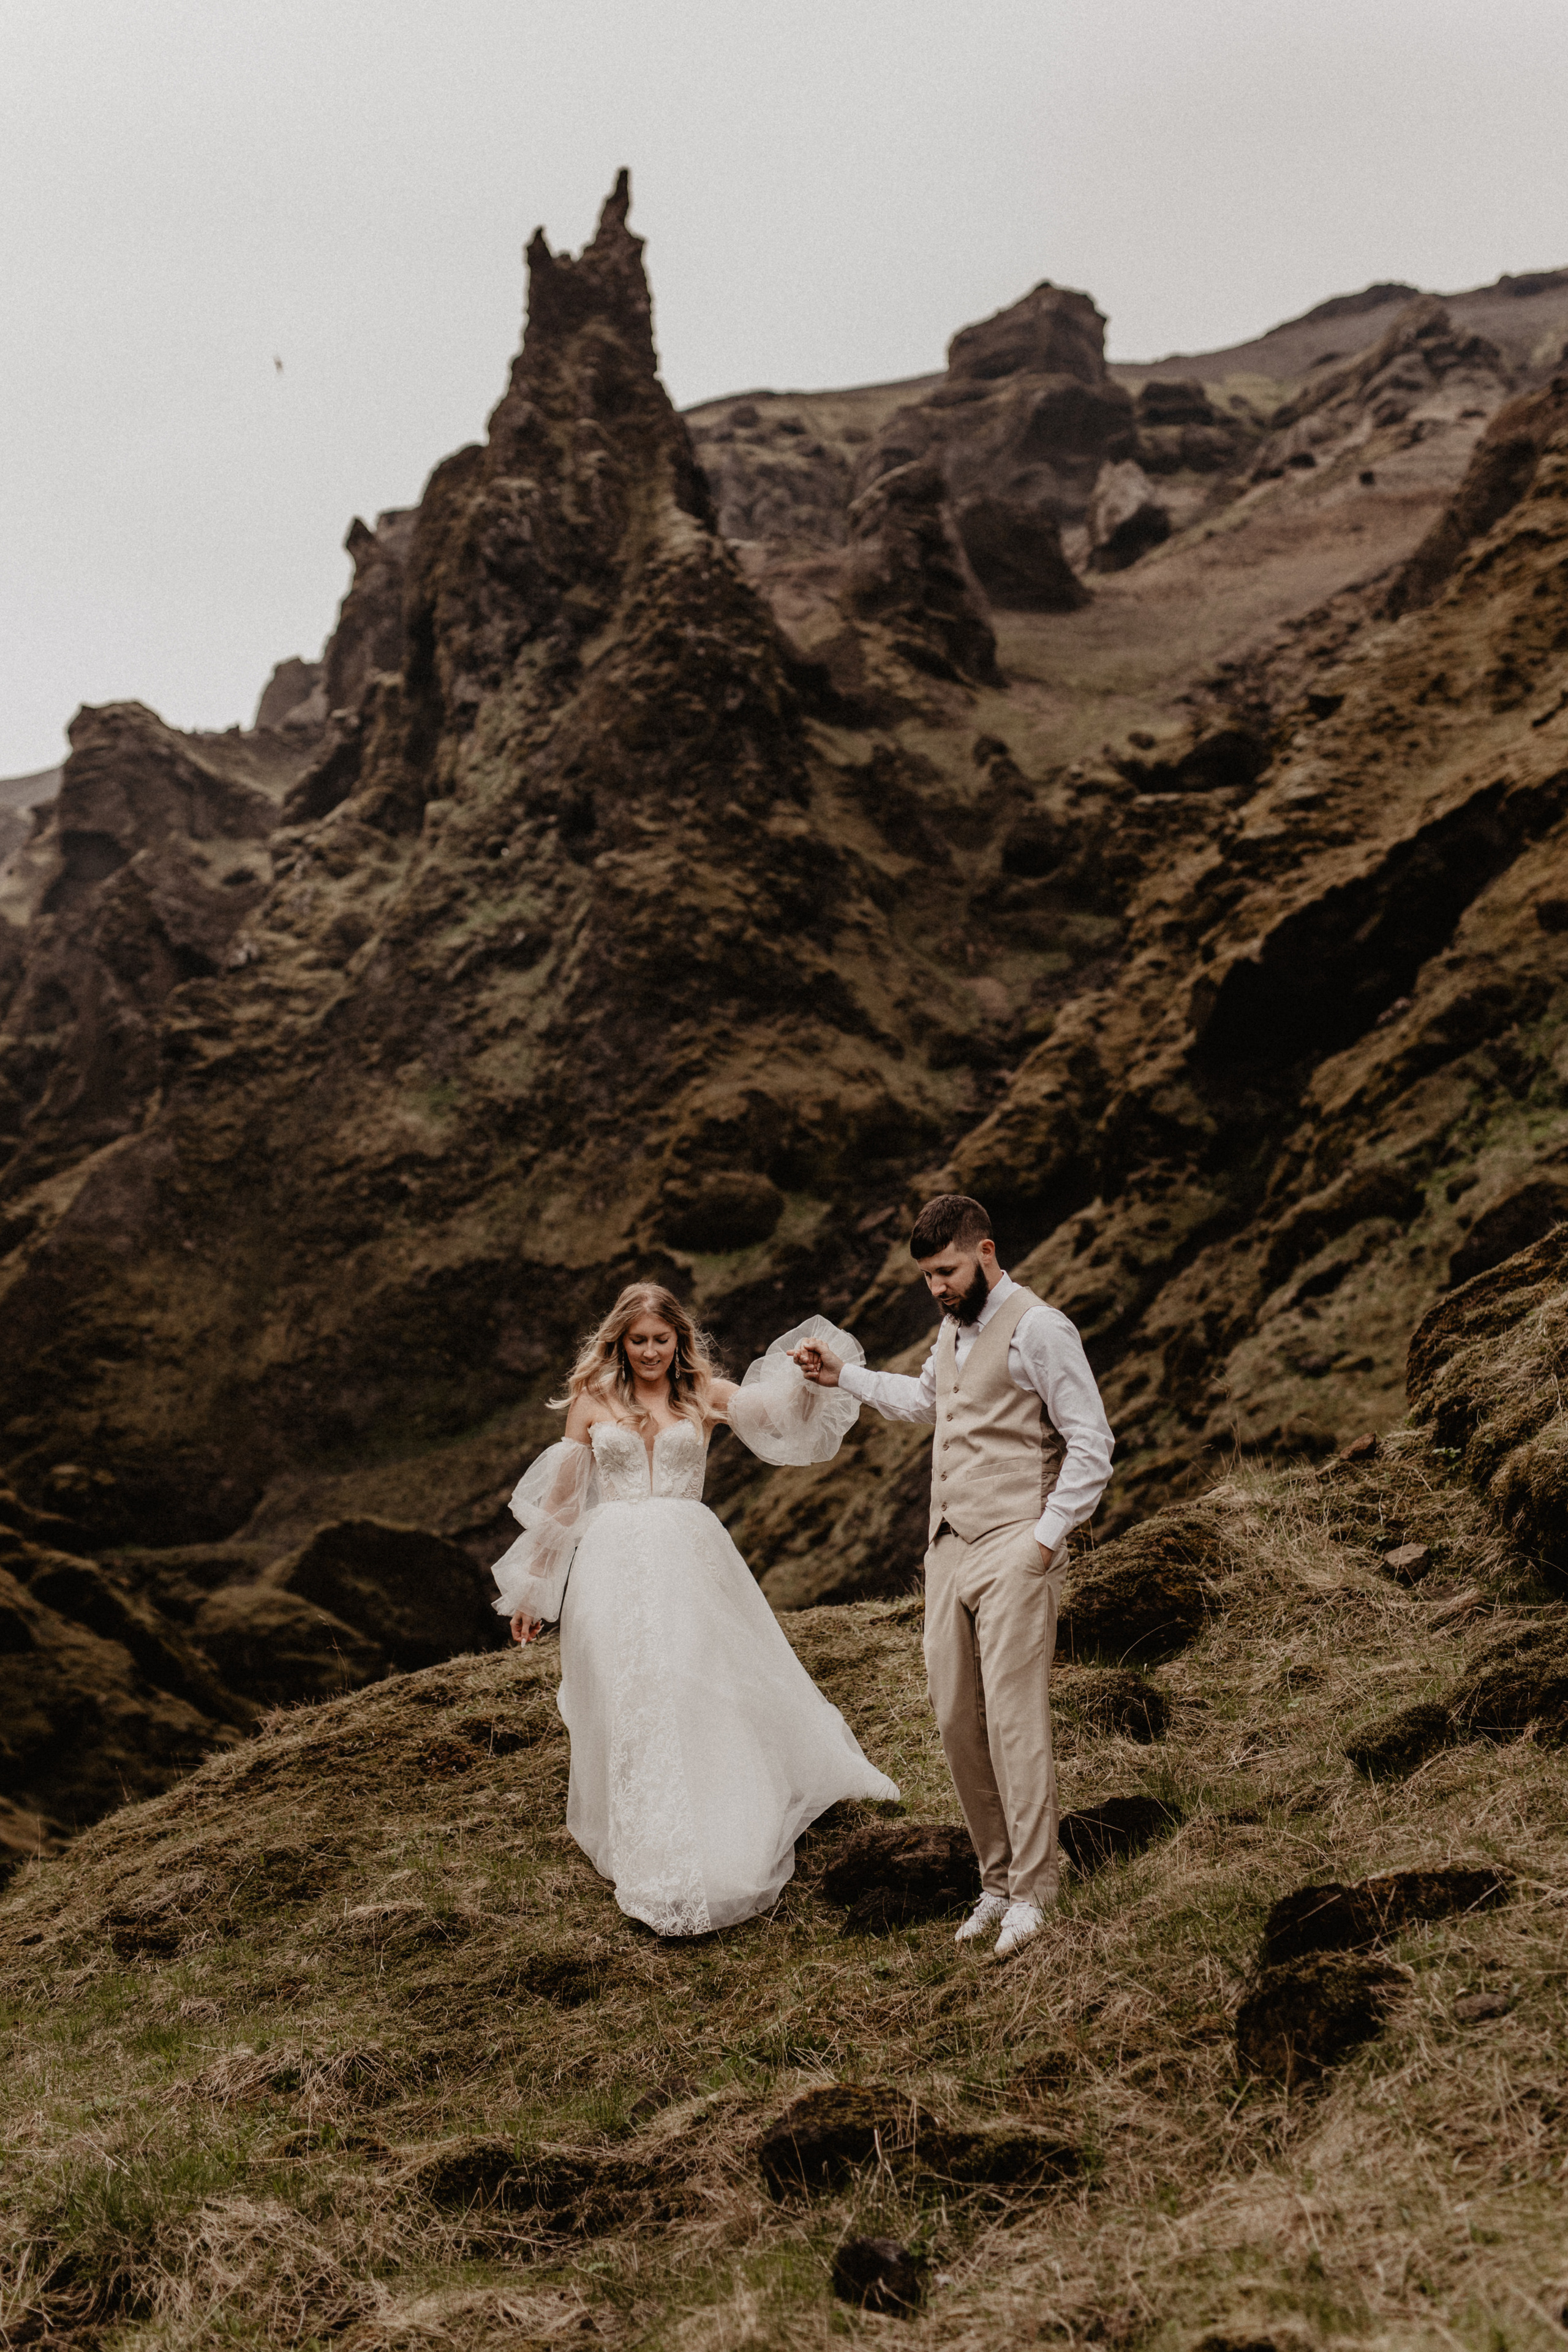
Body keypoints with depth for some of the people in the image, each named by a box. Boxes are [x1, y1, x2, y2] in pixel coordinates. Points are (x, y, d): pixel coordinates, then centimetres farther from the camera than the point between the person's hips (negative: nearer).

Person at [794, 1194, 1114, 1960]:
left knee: (1013, 1717, -10)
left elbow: (1091, 1443, -11)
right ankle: (997, 1877, 17)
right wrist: (844, 1374, 30)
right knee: (955, 1719, 6)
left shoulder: (1037, 1329, -10)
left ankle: (1030, 1891, 1)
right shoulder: (953, 1328, 15)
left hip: (1013, 1552, -8)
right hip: (949, 1550, 8)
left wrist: (1047, 1538, -13)